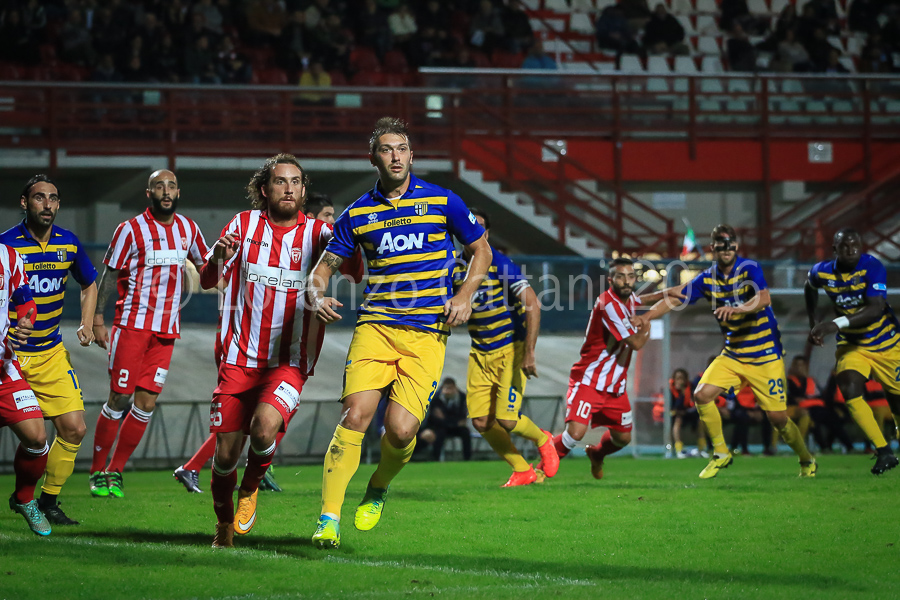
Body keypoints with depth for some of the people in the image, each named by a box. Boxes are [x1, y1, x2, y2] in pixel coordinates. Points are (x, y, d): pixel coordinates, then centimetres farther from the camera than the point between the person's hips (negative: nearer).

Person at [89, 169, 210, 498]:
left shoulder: (188, 229, 8)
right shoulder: (131, 230, -5)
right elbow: (109, 275, -3)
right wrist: (98, 320, -7)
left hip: (166, 329, 4)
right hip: (132, 324, -4)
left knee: (147, 403, -1)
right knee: (119, 398, -6)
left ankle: (115, 471, 10)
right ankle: (98, 471, 6)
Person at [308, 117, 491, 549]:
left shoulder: (442, 201, 3)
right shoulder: (357, 214, 7)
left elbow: (481, 249, 14)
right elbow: (325, 265, 15)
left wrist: (465, 295, -1)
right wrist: (317, 295, -8)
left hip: (427, 333, -1)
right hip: (374, 328, 1)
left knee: (401, 429, -13)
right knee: (355, 416, -16)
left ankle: (377, 490, 19)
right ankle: (329, 518, -11)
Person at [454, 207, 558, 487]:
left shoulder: (500, 264, -16)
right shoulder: (456, 268, 2)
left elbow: (533, 304, -21)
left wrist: (528, 353, -27)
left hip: (510, 350, -6)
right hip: (480, 353, 6)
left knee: (506, 419, -14)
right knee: (481, 422, -3)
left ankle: (542, 440, 20)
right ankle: (522, 471, 17)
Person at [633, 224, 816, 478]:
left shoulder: (749, 269, -14)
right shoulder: (707, 279, 1)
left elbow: (764, 299, -31)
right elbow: (674, 299, 0)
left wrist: (736, 308, -49)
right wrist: (646, 316, -16)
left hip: (766, 355, -5)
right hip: (732, 355, 5)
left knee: (777, 417, -5)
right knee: (702, 395, -15)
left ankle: (807, 461, 22)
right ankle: (721, 454, 3)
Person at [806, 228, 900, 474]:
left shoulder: (872, 267, -24)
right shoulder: (822, 272, -12)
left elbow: (875, 308, -36)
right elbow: (809, 288, 14)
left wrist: (837, 324, -47)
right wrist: (813, 323, 10)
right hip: (852, 345, 2)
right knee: (850, 391, -23)